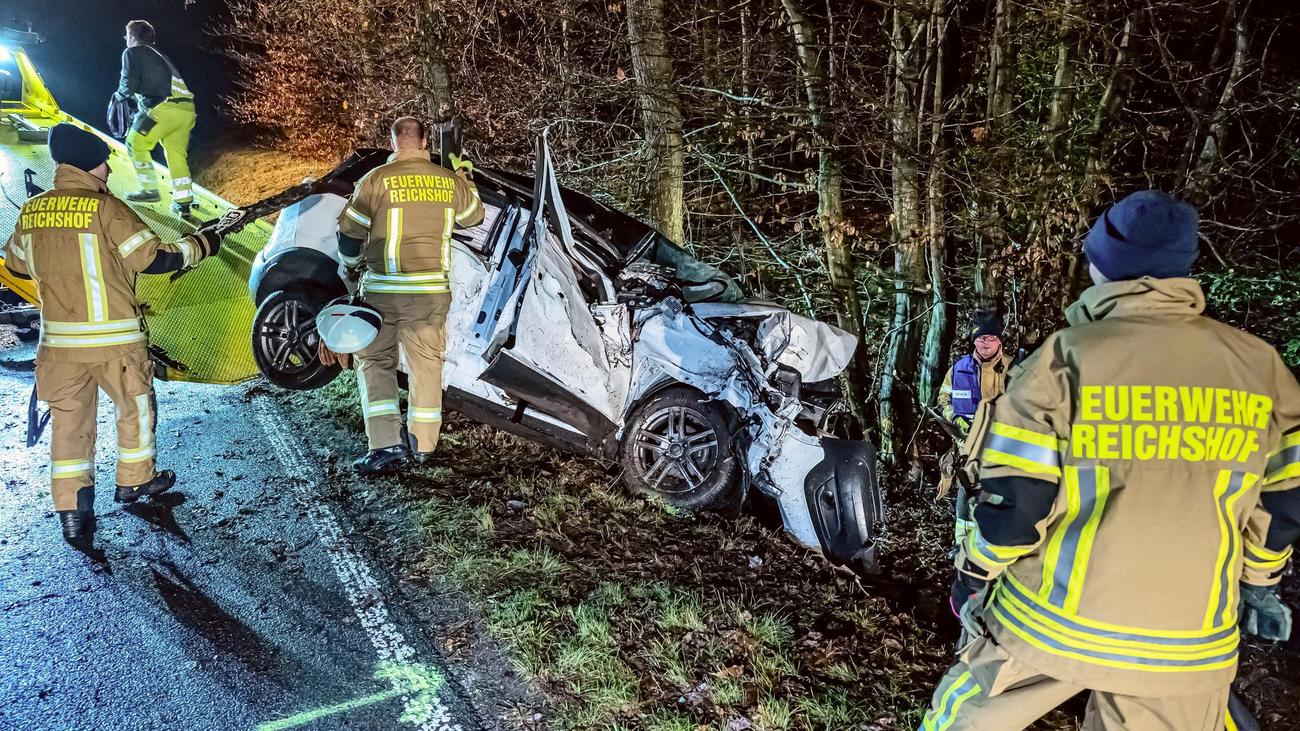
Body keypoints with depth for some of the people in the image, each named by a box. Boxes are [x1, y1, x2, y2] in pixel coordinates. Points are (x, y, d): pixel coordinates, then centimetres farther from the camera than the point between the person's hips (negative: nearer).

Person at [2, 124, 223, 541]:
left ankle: (72, 512, 12)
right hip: (113, 338, -5)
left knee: (69, 417, 11)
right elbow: (153, 259, -14)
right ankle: (134, 481, 31)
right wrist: (201, 245, -1)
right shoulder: (105, 208, -14)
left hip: (58, 339, 5)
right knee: (135, 407, 17)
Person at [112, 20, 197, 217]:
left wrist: (118, 95, 18)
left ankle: (150, 190, 6)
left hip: (167, 107, -7)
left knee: (136, 143, 7)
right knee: (177, 155, 14)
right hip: (187, 109, 7)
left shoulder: (133, 52, 7)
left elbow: (129, 85, -2)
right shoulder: (157, 54, 31)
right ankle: (183, 201, 11)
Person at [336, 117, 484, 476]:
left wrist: (353, 263, 19)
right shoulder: (451, 182, 3)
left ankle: (387, 444, -1)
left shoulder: (376, 180, -8)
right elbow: (474, 216, 22)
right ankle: (423, 443, 19)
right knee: (427, 363, 12)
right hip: (433, 291, 3)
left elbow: (349, 232, -2)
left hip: (383, 290, -3)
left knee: (375, 360, 9)